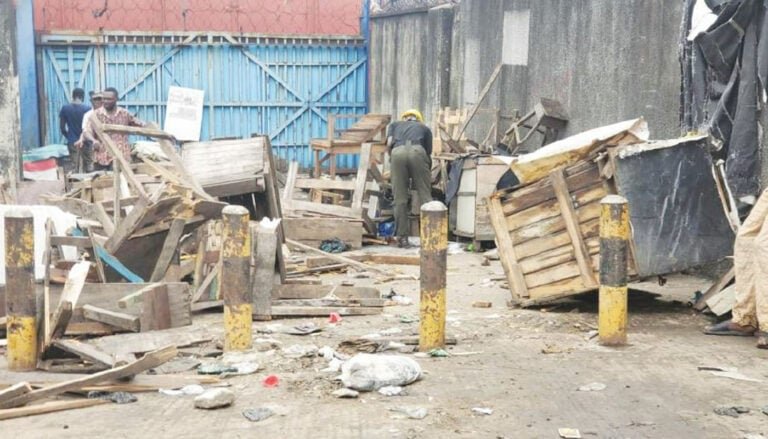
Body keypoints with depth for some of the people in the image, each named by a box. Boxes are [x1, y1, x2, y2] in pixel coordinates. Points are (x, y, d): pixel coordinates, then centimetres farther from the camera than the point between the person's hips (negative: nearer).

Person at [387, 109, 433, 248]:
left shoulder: (395, 124, 35)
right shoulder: (424, 128, 34)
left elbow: (389, 142, 15)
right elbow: (428, 153, 29)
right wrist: (428, 174, 42)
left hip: (398, 152, 0)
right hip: (417, 151, 0)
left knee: (400, 198, 4)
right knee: (425, 196, 5)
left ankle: (402, 237, 6)